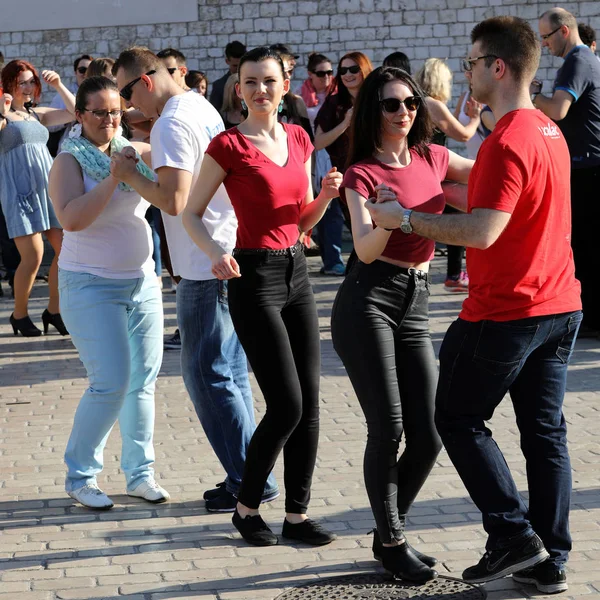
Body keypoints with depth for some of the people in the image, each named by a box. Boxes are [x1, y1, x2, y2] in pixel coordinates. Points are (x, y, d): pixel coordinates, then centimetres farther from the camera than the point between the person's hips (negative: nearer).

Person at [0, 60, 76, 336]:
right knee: (33, 257, -11)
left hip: (49, 186, 6)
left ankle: (54, 311, 15)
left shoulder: (37, 114, 17)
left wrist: (58, 86, 5)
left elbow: (75, 111, 16)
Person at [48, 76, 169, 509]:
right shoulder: (70, 162, -10)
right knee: (111, 383, -12)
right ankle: (80, 476, 3)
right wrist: (112, 179, -29)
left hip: (143, 281, 6)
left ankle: (140, 473, 17)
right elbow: (72, 218, -25)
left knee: (144, 380, 6)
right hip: (93, 287, -6)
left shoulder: (133, 152, 6)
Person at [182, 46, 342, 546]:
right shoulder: (229, 146, -9)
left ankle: (298, 514, 14)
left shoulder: (298, 139, 9)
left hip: (296, 271, 7)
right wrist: (216, 252, -22)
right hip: (254, 276, -7)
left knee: (309, 402, 5)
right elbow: (191, 213, -4)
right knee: (286, 405, -9)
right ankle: (246, 507, 10)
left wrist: (326, 195, -5)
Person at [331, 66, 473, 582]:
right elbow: (366, 250, -16)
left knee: (428, 436, 1)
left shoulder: (432, 158, 10)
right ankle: (391, 541, 7)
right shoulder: (363, 173, -4)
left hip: (416, 303, 5)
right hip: (369, 301, -5)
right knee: (387, 428, -10)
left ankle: (390, 533, 20)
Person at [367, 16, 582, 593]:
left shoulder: (506, 143, -21)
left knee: (457, 417, 7)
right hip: (559, 306, 9)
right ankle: (550, 560, 15)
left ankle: (513, 534, 2)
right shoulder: (550, 132, 10)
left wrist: (406, 219, -20)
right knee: (544, 431, 11)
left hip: (505, 311, -9)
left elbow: (482, 232, -28)